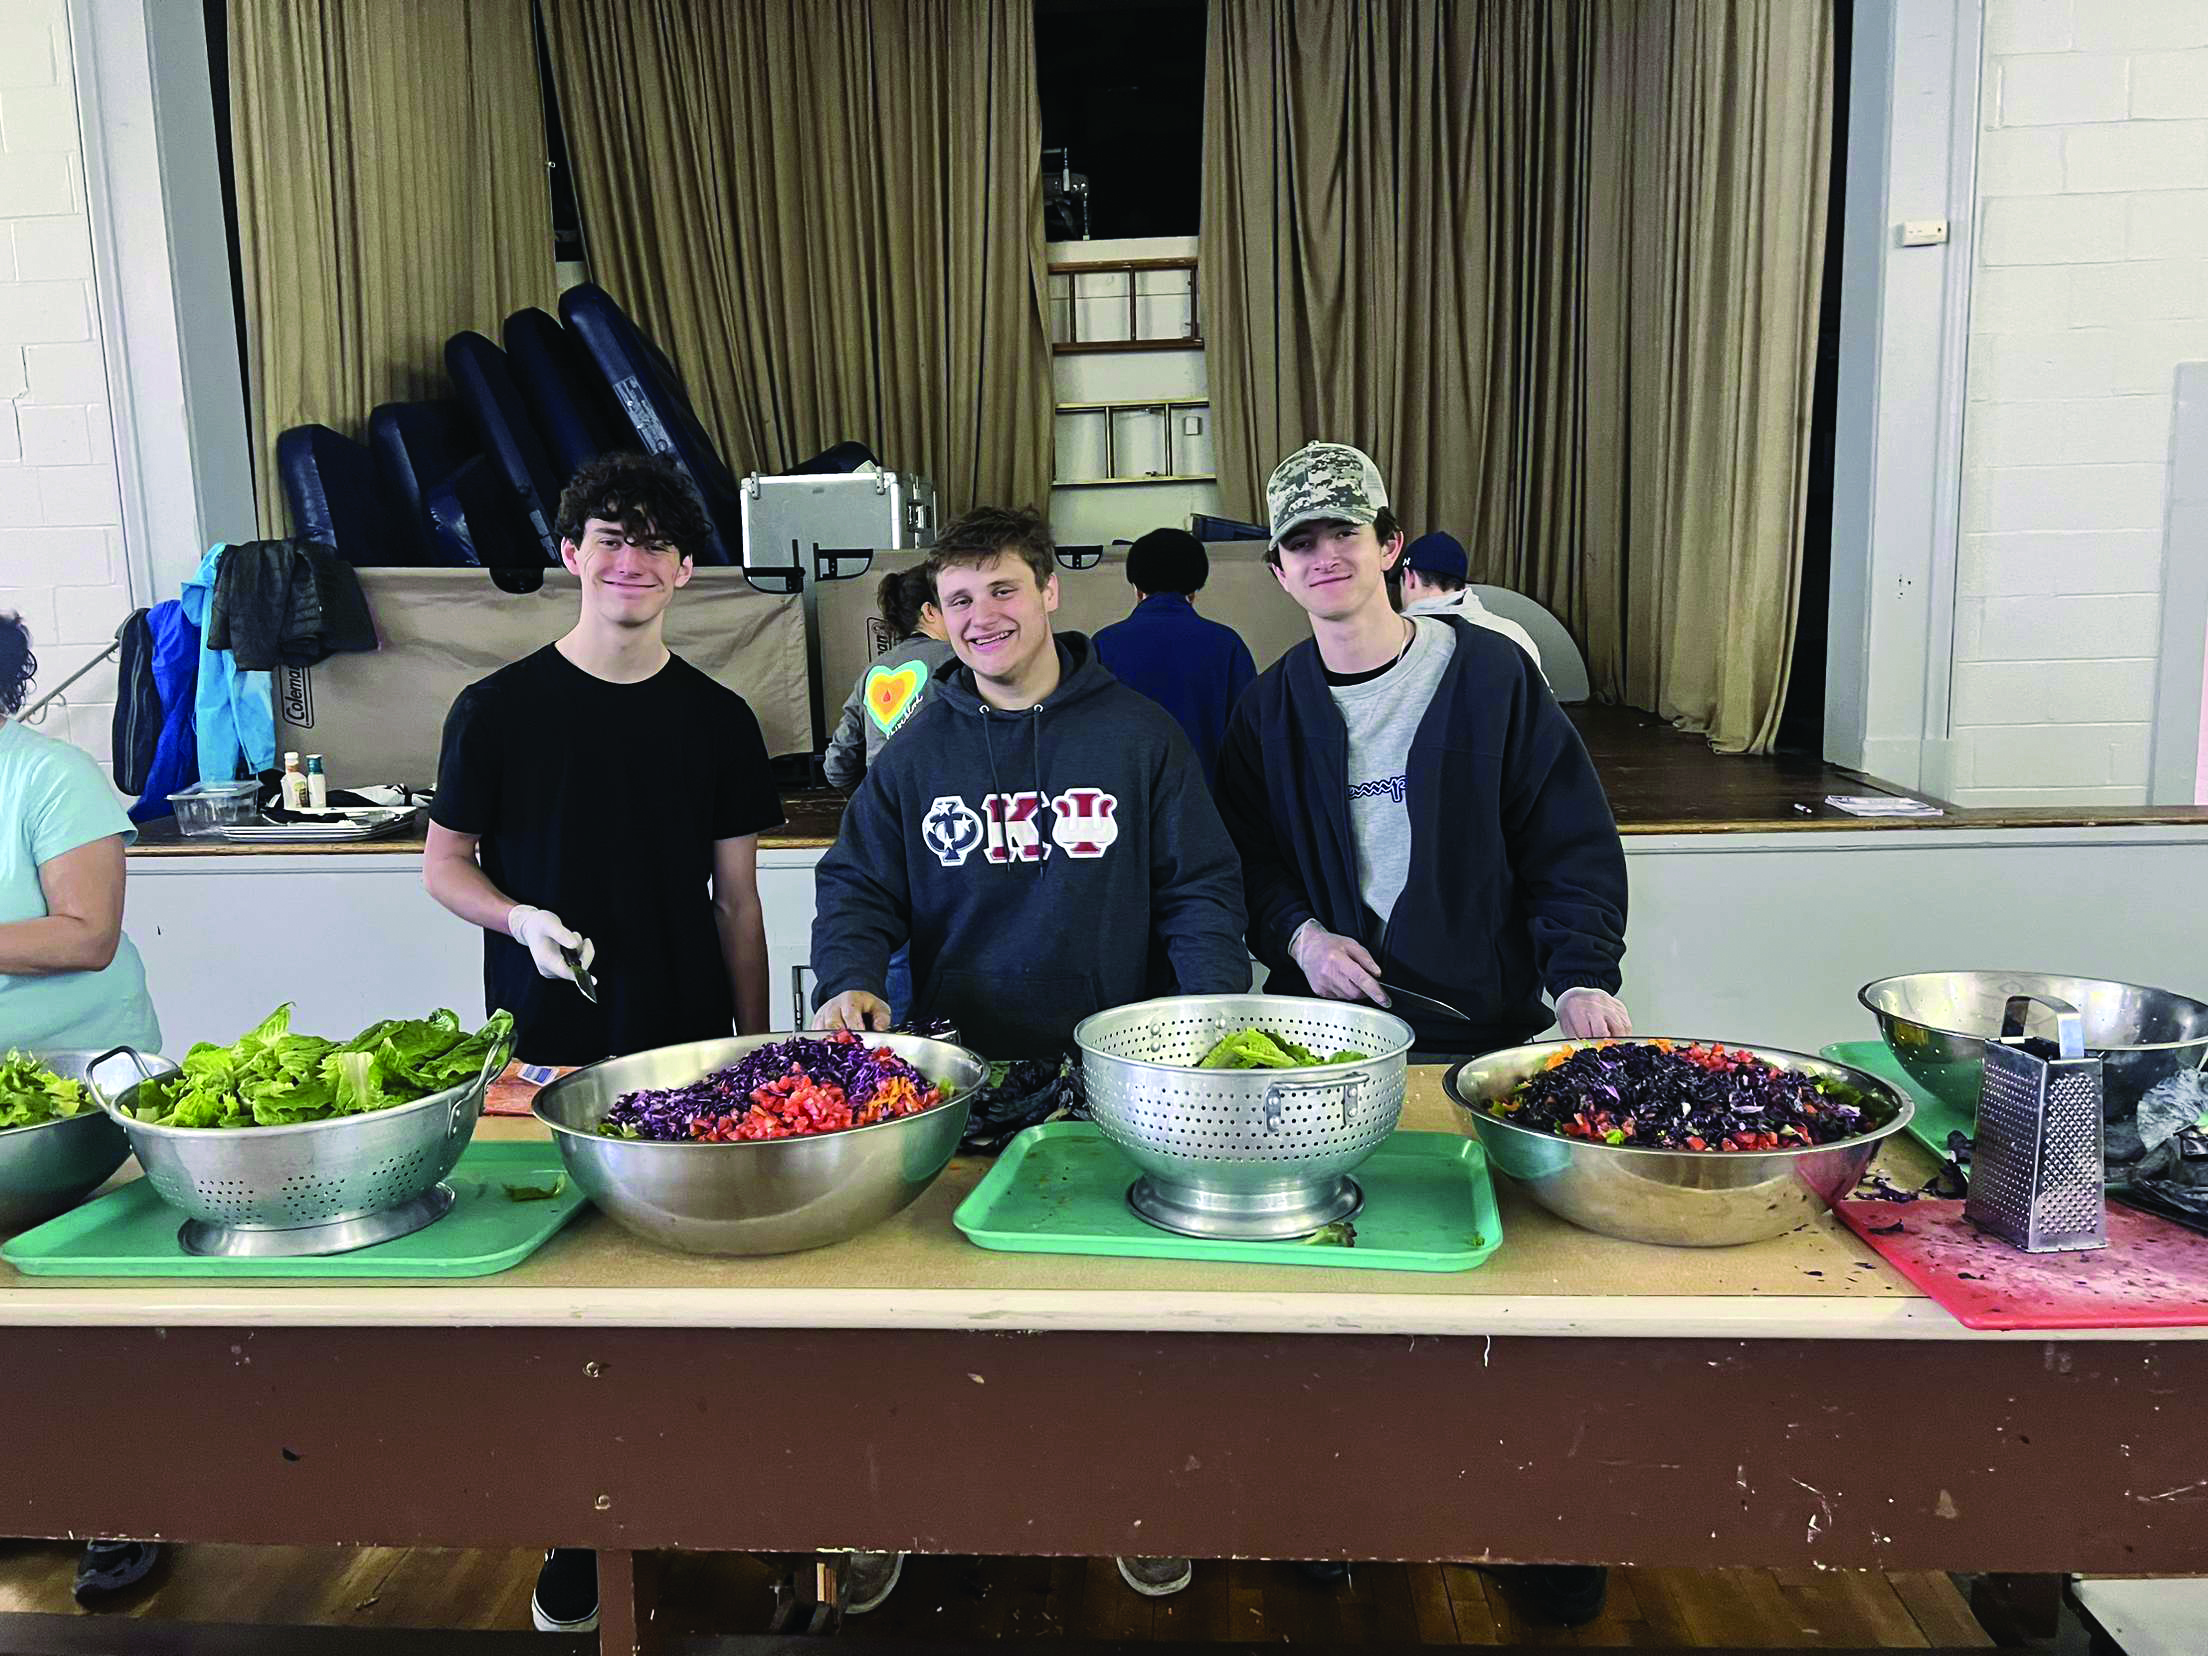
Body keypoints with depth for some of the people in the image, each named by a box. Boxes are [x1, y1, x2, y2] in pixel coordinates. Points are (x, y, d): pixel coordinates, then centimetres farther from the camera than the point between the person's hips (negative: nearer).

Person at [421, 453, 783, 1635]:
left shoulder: (718, 720, 5)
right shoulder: (499, 708, -1)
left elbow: (736, 896, 8)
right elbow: (444, 864, 5)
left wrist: (755, 1045, 6)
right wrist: (520, 919, -15)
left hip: (690, 1046, 2)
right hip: (547, 1047, -1)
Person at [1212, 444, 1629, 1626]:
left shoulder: (1491, 673, -2)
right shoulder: (1272, 709, 7)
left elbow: (1572, 840, -3)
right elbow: (1244, 861, 13)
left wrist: (1581, 976, -16)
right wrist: (1296, 931, -7)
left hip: (1491, 1024, -2)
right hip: (1333, 1033, 2)